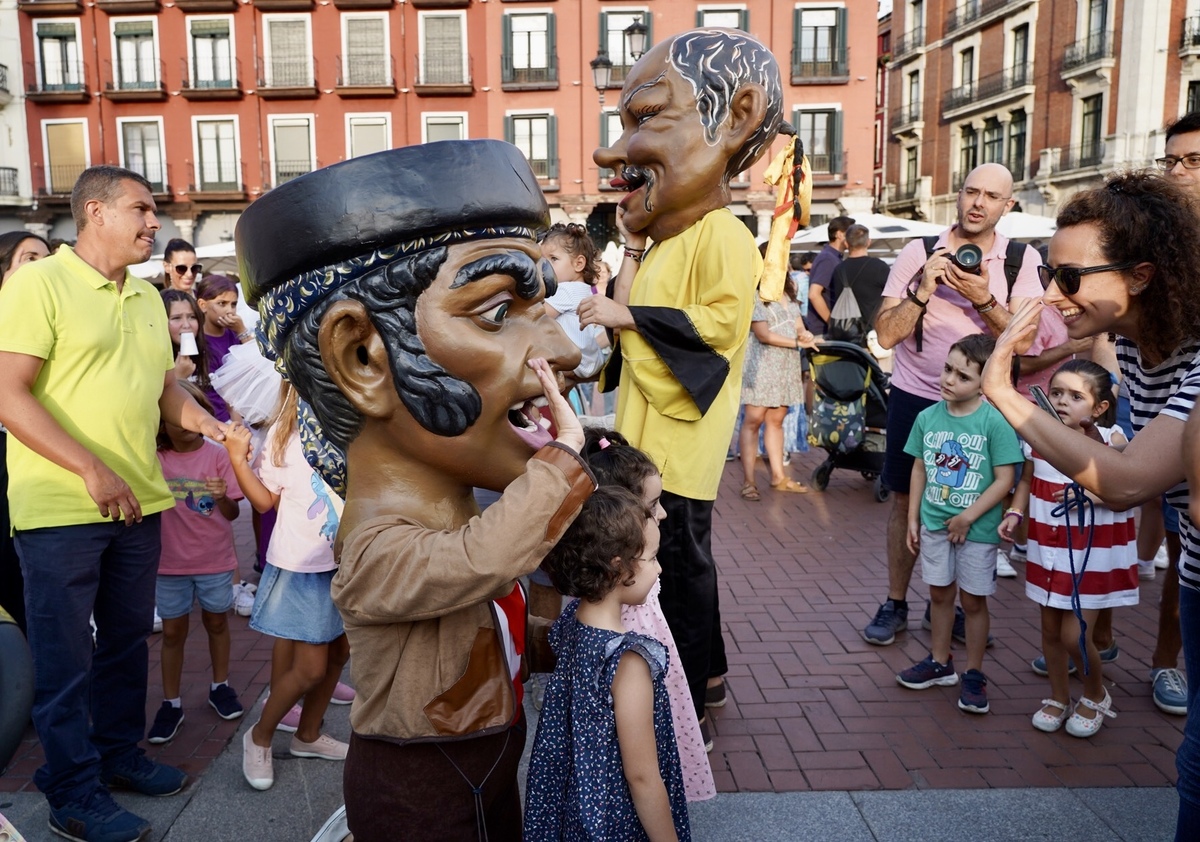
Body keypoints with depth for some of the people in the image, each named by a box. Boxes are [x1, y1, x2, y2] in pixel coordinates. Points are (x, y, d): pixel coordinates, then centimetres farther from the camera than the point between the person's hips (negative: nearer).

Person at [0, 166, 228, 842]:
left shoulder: (147, 296, 13)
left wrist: (202, 419, -3)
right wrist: (91, 470, -21)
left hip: (138, 504, 7)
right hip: (61, 509, -7)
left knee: (128, 641, 18)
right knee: (66, 658, 5)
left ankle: (119, 753, 35)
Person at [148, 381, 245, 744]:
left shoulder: (218, 455, -9)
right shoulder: (154, 459, -5)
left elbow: (232, 513, -8)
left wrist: (222, 497, -31)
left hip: (215, 561, 0)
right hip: (170, 563, 0)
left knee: (216, 621, 15)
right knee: (172, 631, 8)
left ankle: (220, 686, 33)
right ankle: (171, 703, 20)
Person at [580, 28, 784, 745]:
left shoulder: (722, 236, -14)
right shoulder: (664, 244, 15)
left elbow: (722, 321, -24)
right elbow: (629, 320, 12)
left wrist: (627, 315, -20)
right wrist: (632, 249, 7)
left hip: (681, 441, -10)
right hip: (650, 433, 10)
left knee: (681, 561, 0)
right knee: (683, 557, 19)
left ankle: (690, 702, 14)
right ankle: (709, 671, 36)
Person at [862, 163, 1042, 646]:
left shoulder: (1022, 261, -1)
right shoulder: (918, 253, -5)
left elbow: (1022, 340, -10)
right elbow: (886, 335, -9)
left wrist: (983, 299, -24)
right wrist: (923, 290, -22)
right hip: (915, 396, -1)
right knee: (906, 499, 6)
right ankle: (895, 605, 19)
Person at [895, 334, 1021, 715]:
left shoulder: (995, 422, -16)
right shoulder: (928, 417, -3)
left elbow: (1005, 479, -15)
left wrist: (968, 517, -17)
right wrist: (913, 519, 5)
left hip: (977, 529, -4)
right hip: (934, 524, 4)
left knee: (973, 600, 8)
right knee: (940, 593, 17)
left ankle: (974, 676, 23)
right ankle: (940, 663, 33)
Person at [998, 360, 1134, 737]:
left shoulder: (1111, 441, -15)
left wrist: (1093, 494, -27)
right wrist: (1014, 513, -4)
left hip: (1093, 556, -4)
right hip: (1049, 551, 4)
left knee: (1075, 636, -2)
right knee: (1050, 629, 15)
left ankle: (1096, 697, 28)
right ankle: (1058, 698, 36)